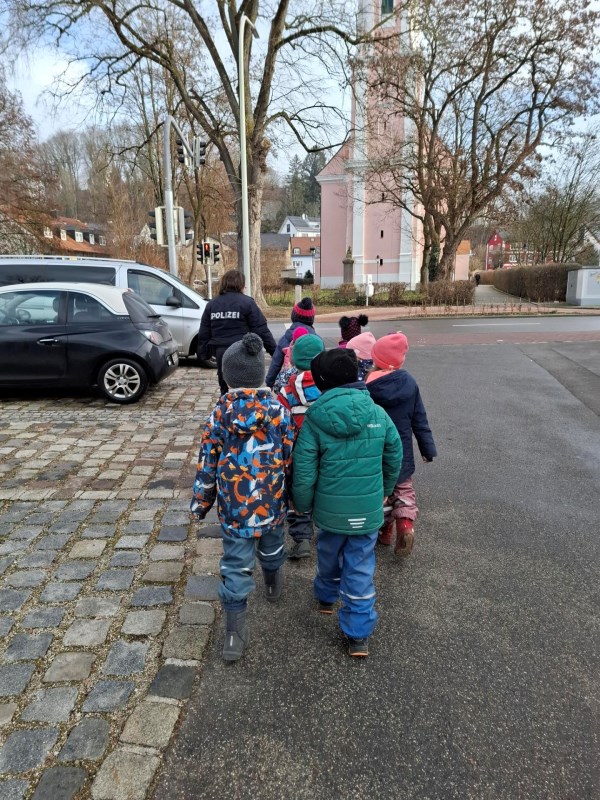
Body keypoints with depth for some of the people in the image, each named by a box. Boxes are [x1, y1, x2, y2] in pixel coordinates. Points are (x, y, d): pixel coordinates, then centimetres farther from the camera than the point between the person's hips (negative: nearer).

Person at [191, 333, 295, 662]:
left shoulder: (220, 413, -10)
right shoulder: (279, 410, -9)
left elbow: (208, 462, -5)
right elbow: (289, 458, -2)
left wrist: (200, 502, 7)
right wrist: (292, 497, 12)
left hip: (234, 506, -1)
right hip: (272, 502, 2)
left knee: (236, 565, 8)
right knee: (271, 548, 28)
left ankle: (235, 631, 9)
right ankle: (273, 585, 54)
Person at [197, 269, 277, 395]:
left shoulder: (211, 304, 9)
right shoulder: (246, 302, -5)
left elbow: (204, 333, 11)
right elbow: (261, 330, -9)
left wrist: (203, 354, 19)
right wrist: (274, 351, -4)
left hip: (220, 353, 4)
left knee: (225, 389, 14)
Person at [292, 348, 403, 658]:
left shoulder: (314, 419, -14)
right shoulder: (378, 414, -7)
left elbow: (304, 470, -12)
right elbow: (394, 458, 4)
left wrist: (302, 505, 5)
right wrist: (383, 491, 20)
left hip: (330, 508, 0)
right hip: (368, 509, 1)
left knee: (329, 554, 26)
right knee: (361, 568, 12)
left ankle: (326, 597, 51)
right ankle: (358, 634, 18)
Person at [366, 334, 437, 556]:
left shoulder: (365, 385, -17)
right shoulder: (409, 382, -9)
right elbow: (420, 419, -3)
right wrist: (428, 449, 7)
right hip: (401, 452, 2)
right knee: (403, 491, 18)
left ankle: (385, 530, 32)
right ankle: (406, 523, -3)